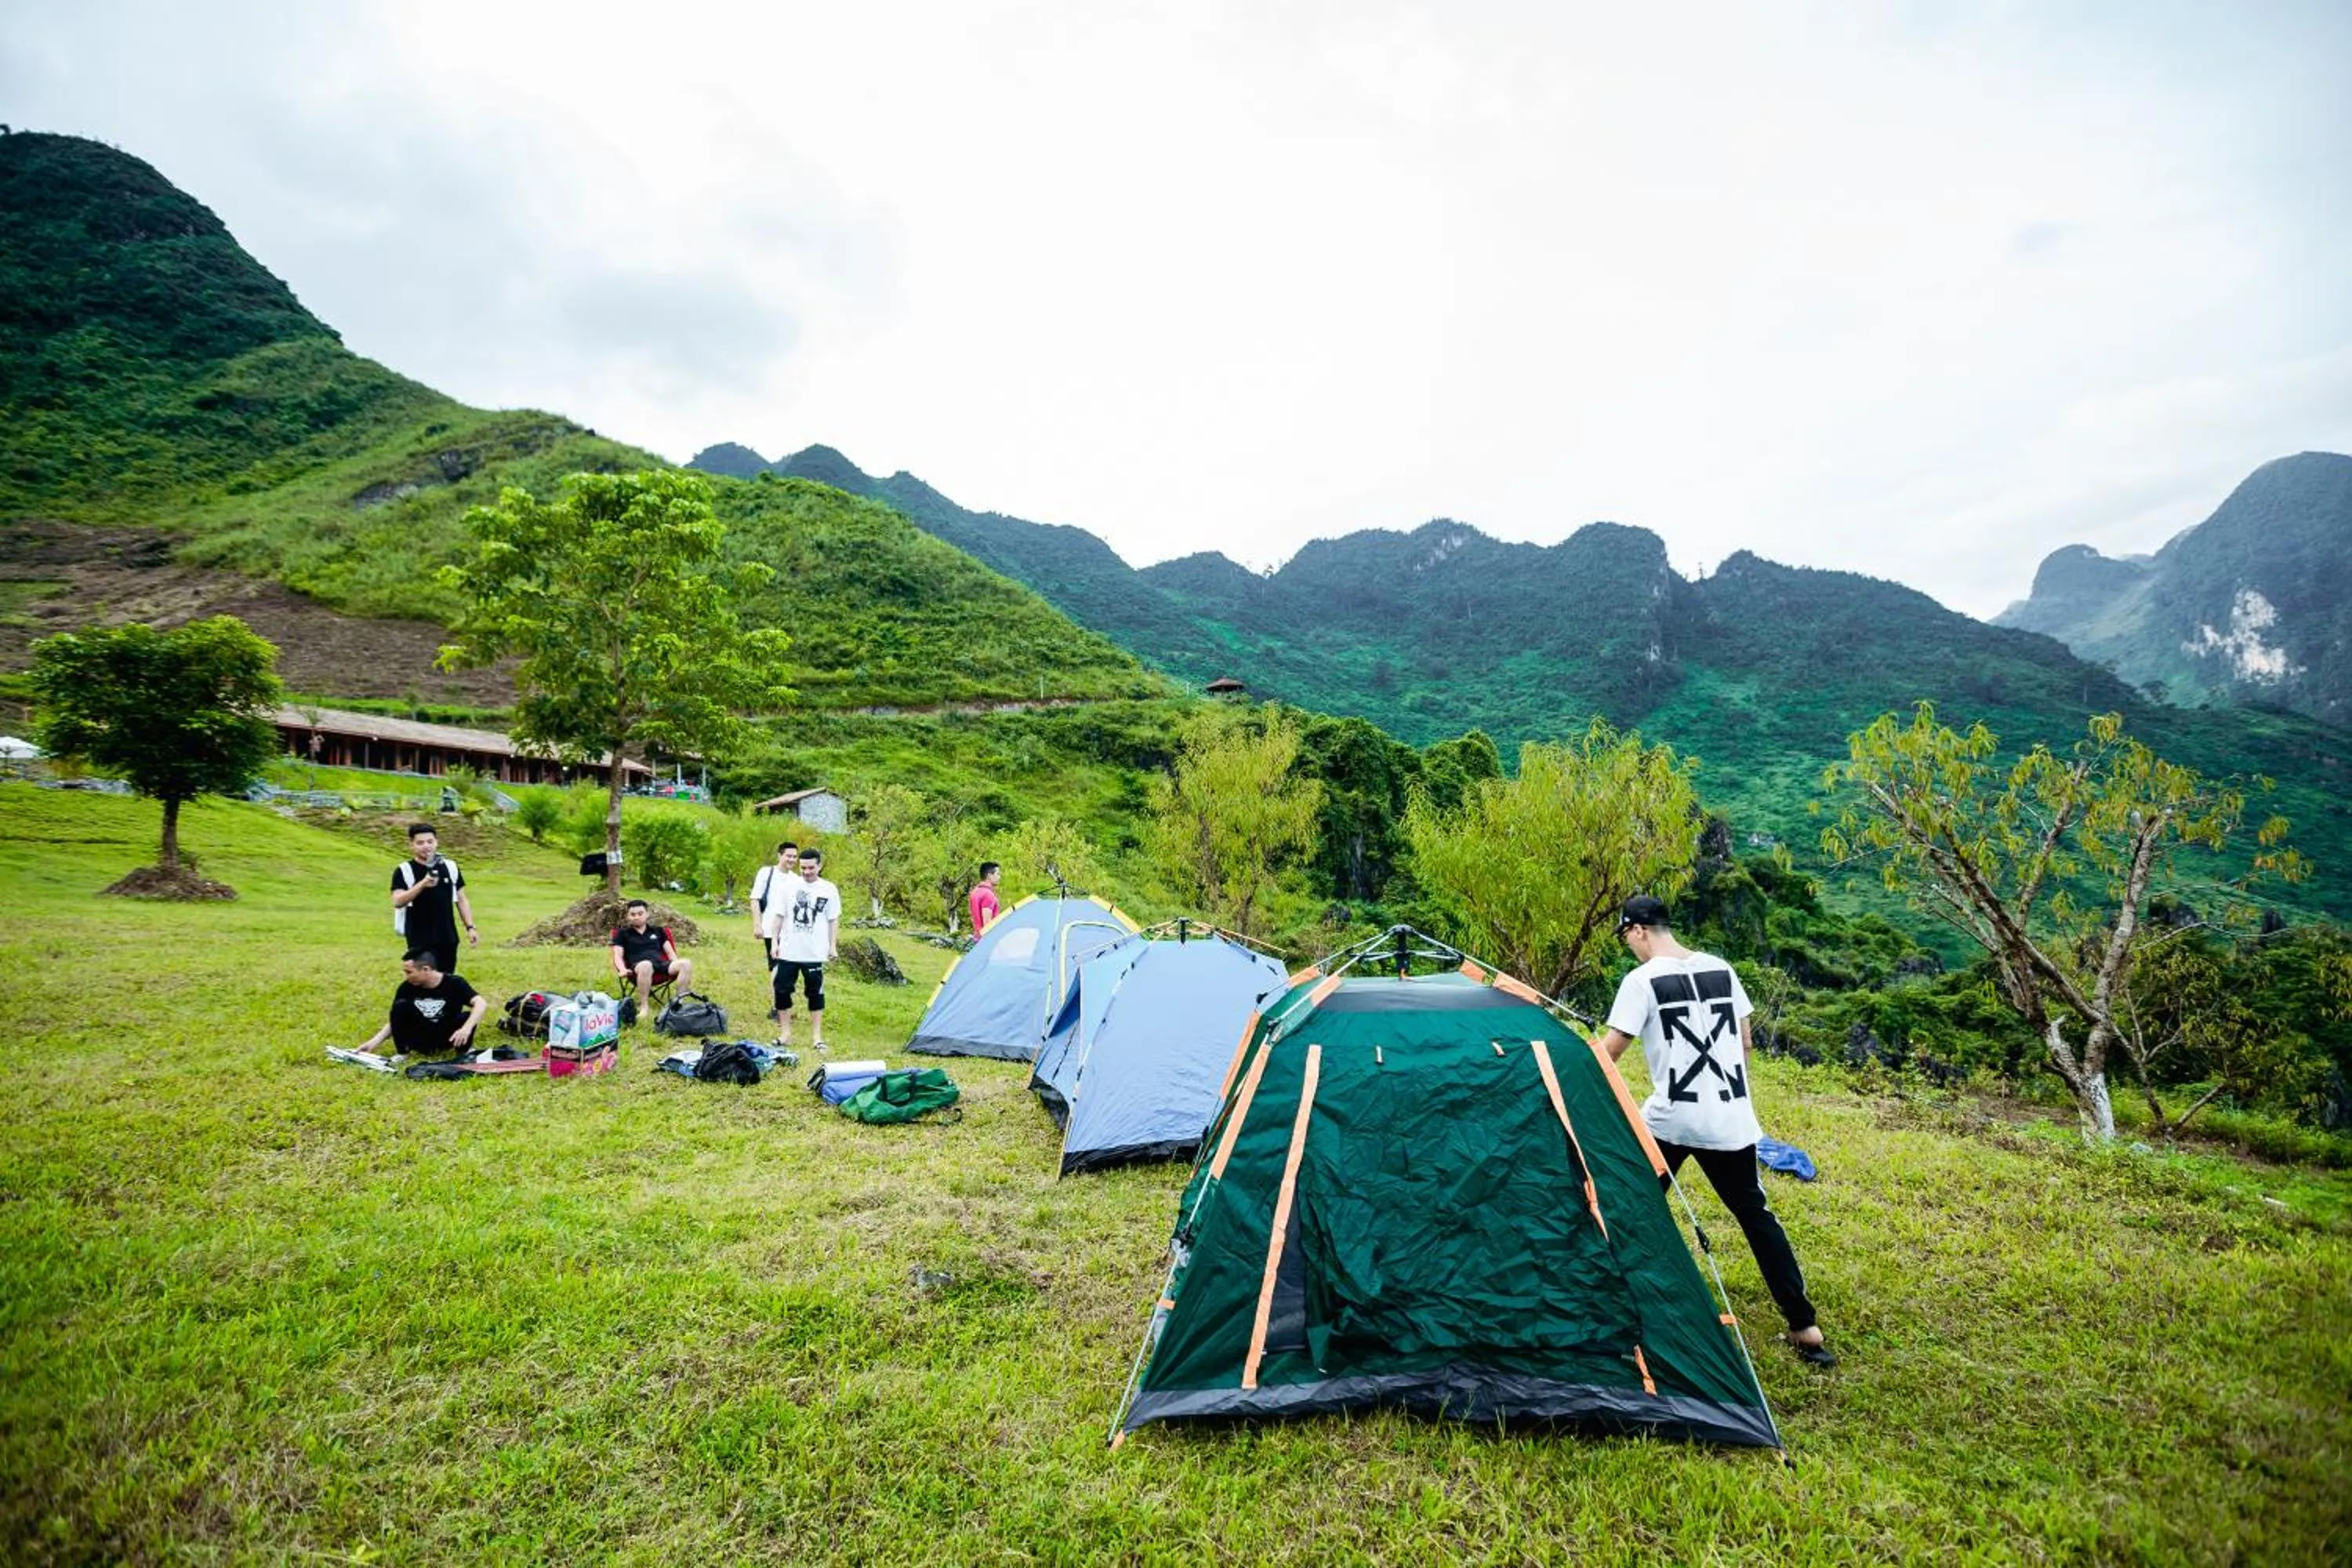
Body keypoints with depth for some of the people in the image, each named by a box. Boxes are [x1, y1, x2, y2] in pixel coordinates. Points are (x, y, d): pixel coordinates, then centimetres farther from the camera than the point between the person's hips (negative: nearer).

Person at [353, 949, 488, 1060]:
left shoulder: (453, 983, -17)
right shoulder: (407, 987, -7)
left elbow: (481, 1004, -30)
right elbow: (395, 1020, 2)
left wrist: (466, 1029, -45)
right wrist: (374, 1042, -11)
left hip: (447, 1037, -3)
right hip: (421, 1038, 3)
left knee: (467, 1017, -33)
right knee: (400, 1006, -20)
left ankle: (462, 1053, -5)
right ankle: (402, 1052, -5)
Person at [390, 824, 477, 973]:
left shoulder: (450, 867, 5)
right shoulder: (404, 871, -6)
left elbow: (461, 899, 12)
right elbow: (397, 902, -20)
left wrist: (470, 927, 6)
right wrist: (422, 884, -33)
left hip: (448, 938, 4)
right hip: (420, 940, -4)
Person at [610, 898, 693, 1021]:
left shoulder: (658, 931, 27)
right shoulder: (623, 933, 20)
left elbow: (670, 952, 22)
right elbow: (618, 956, 8)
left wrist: (677, 966, 2)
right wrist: (623, 970, -15)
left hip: (661, 965, 3)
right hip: (638, 967, -3)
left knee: (686, 963, -29)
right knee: (646, 965, -44)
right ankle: (643, 1007, -36)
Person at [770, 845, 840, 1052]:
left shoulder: (829, 890, 0)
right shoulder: (790, 887, 1)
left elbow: (833, 921, 5)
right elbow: (779, 916, 6)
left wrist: (833, 946, 1)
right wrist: (775, 942, 2)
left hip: (815, 953, -1)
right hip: (788, 951, 1)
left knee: (815, 992, 5)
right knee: (782, 990, 4)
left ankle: (816, 1035, 15)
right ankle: (785, 1033, 18)